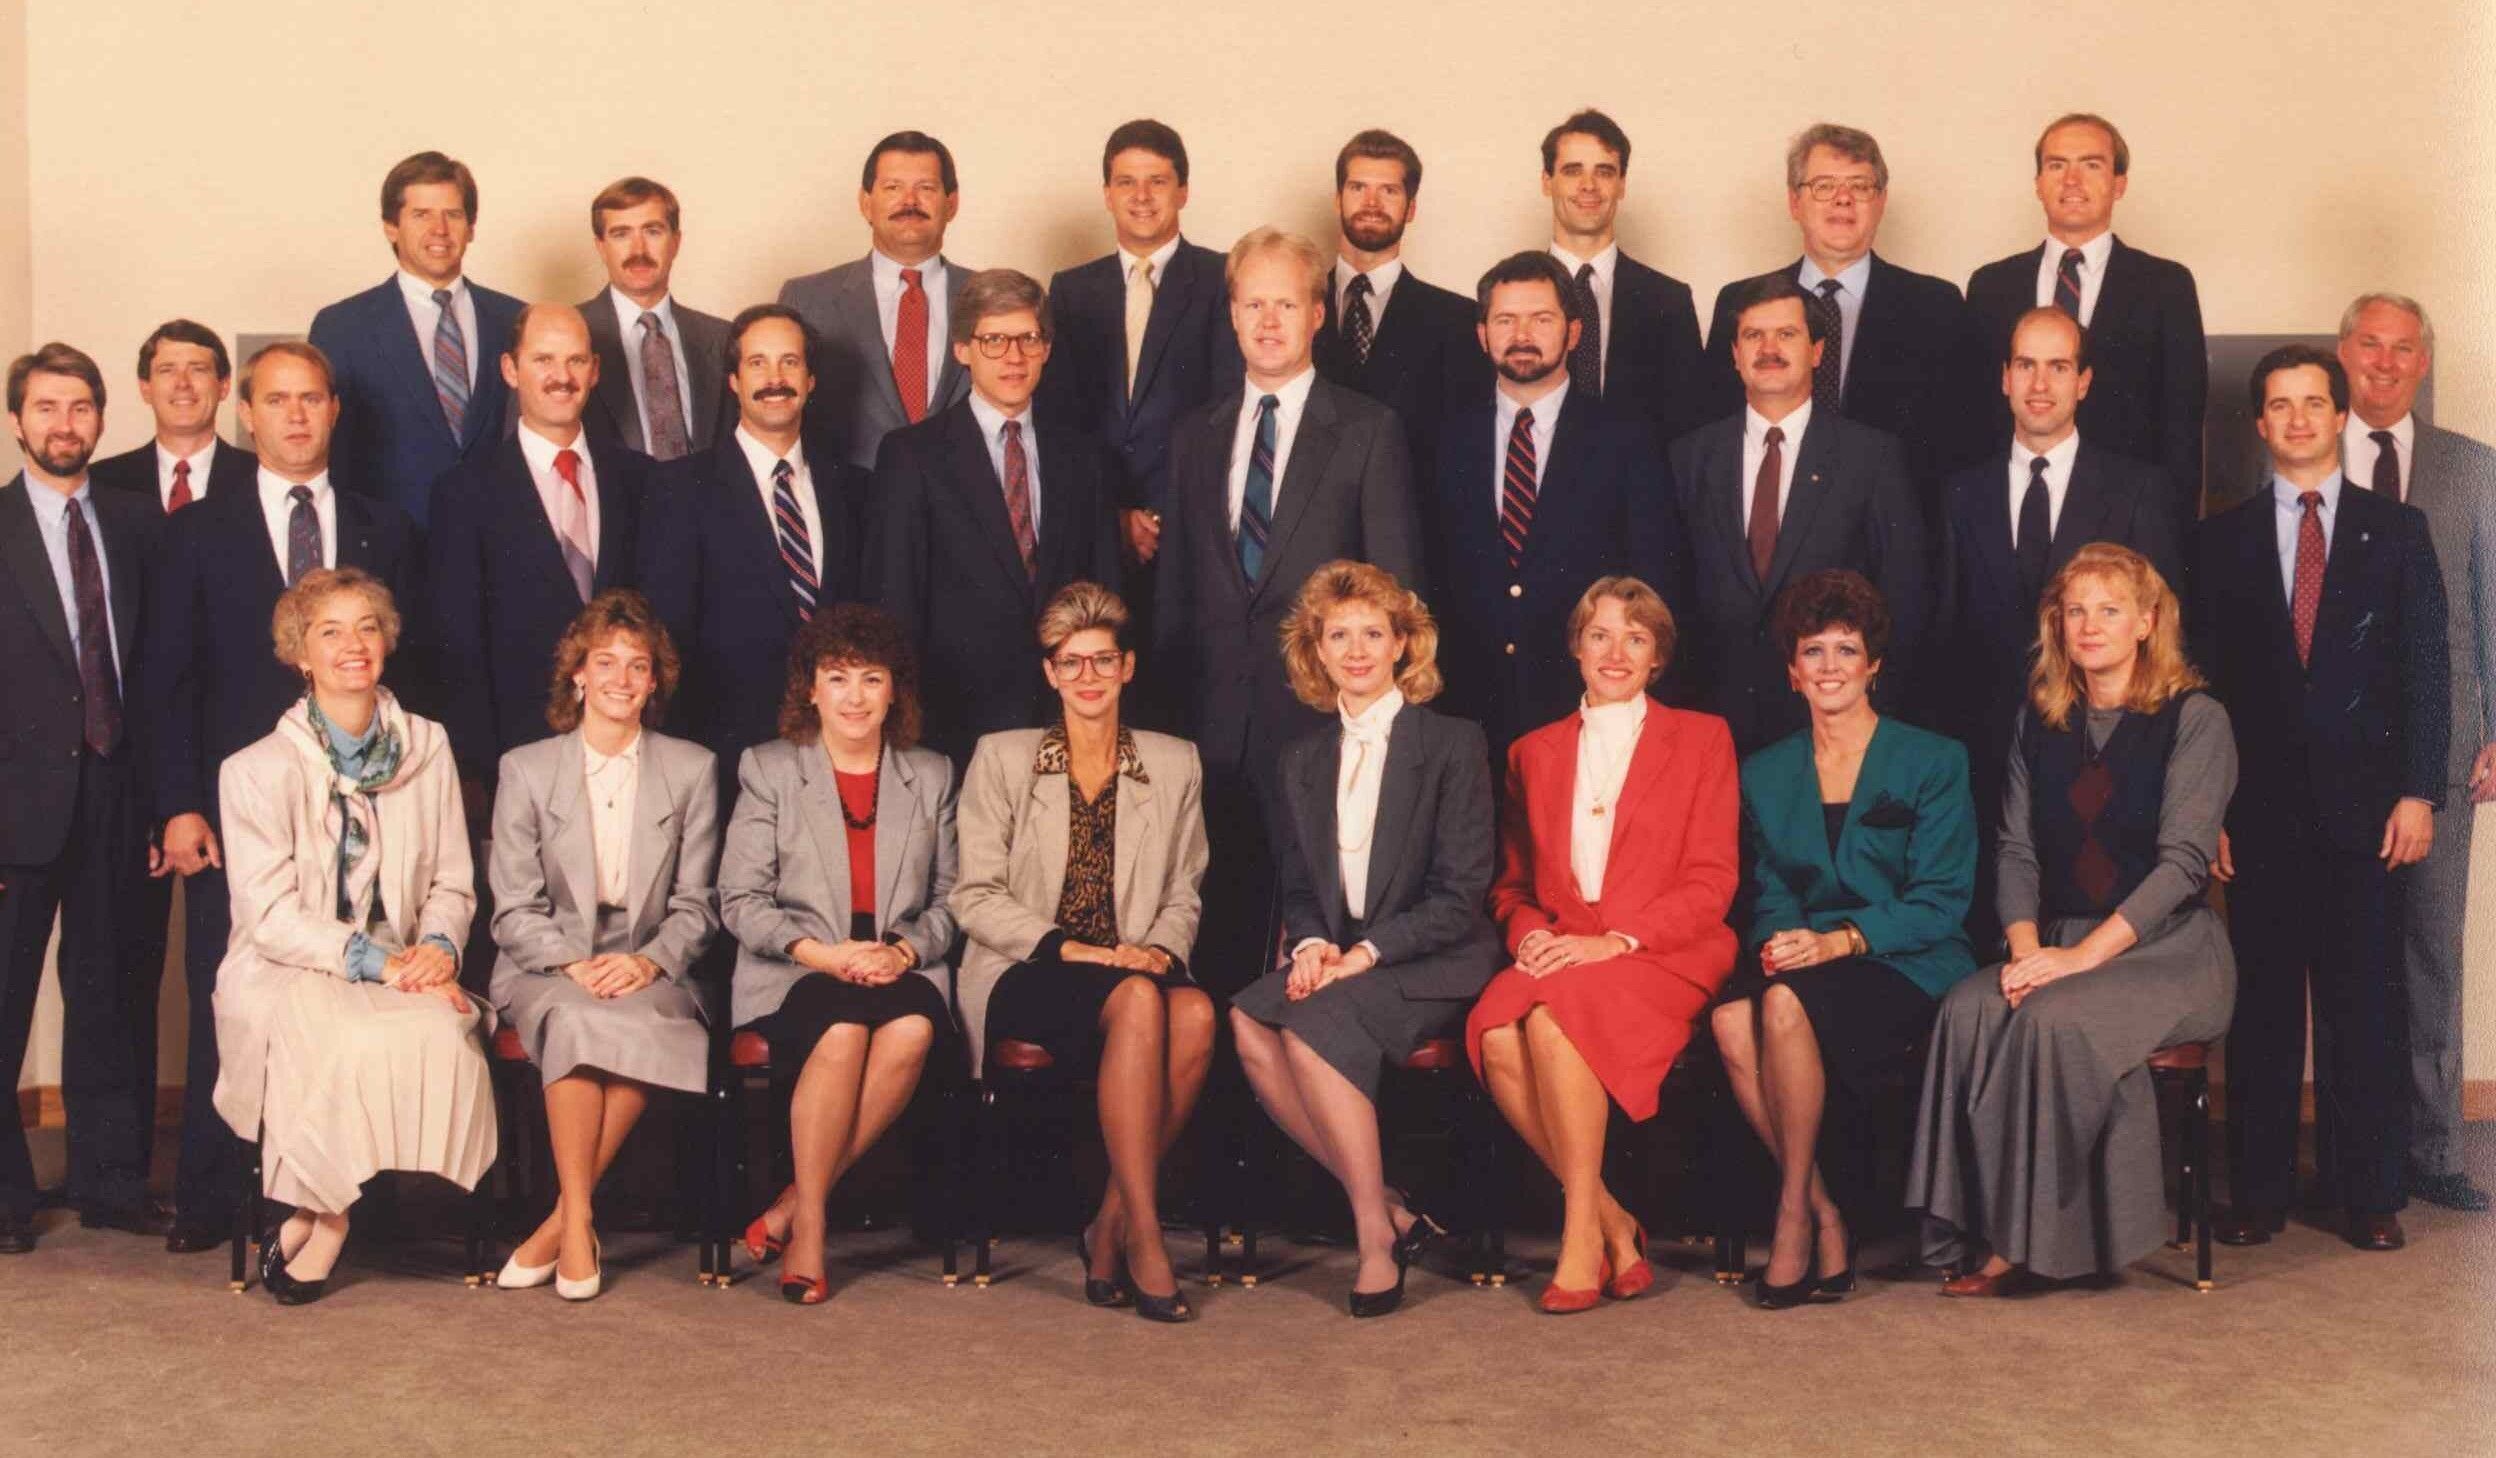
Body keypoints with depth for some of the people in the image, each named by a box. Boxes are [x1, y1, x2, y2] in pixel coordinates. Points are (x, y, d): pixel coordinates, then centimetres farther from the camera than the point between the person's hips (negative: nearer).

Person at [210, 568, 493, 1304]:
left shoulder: (427, 748, 10)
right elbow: (271, 915, -9)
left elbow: (451, 884, 11)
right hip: (286, 976, -3)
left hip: (401, 973, 3)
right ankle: (325, 1211, -10)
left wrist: (438, 947, -11)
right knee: (356, 1042, -36)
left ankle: (321, 1217, -15)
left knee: (443, 1030, -31)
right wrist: (372, 958, -20)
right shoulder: (258, 770, -2)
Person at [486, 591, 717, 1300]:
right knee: (576, 1022, -35)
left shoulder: (692, 770, 10)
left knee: (642, 1027, -34)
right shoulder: (526, 769, 7)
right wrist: (573, 963, -15)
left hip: (650, 970, 1)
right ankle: (579, 1225, -28)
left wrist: (651, 960, -12)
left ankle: (563, 1220, -24)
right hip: (546, 968, 0)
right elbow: (514, 909, 3)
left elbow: (696, 903, 8)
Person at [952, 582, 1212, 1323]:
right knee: (1138, 1001, -36)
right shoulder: (1001, 759, 8)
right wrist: (1070, 949, -13)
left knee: (1195, 1011, -34)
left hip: (1133, 969, 3)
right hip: (1023, 978, -2)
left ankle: (1113, 1223, -23)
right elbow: (975, 896, 0)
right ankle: (1142, 1233, -33)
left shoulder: (1175, 764, 15)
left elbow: (1182, 895, 15)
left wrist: (1161, 949, -8)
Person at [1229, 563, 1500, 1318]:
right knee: (1249, 1022, -27)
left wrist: (1367, 952, -18)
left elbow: (1461, 892, -7)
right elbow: (1296, 886, 16)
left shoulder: (1453, 745, -1)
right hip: (1337, 963, 5)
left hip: (1433, 965, -5)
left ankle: (1377, 1233, -21)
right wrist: (1311, 944, -8)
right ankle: (1388, 1209, -19)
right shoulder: (1302, 762, 16)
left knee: (1312, 1023, -32)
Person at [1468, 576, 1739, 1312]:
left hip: (1663, 957, -3)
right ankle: (1613, 1222, -19)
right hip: (1556, 956, 4)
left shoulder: (1701, 738, 10)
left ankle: (1583, 1235, -24)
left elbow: (1711, 883, 1)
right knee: (1495, 1032, -31)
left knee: (1553, 1015, -35)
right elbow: (1511, 883, 20)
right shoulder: (1534, 753, 21)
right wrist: (1529, 932, -4)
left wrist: (1614, 940, -13)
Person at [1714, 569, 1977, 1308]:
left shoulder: (1933, 763, 4)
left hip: (1906, 968, -4)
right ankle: (1829, 1216, -20)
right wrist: (1777, 939, -12)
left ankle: (1795, 1214, -21)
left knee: (1787, 1000, -35)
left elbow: (1941, 900, -4)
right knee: (1731, 1015, -32)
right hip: (1802, 963, 4)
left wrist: (1843, 940, -19)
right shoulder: (1765, 774, 16)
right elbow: (1770, 892, 13)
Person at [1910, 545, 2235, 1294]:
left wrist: (2082, 954, -21)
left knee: (2055, 1017, -34)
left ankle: (2029, 1239, -21)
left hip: (2168, 950, -4)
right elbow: (2017, 848, 10)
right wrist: (2025, 948, -10)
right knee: (1970, 1008, -28)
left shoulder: (2195, 719, -2)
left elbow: (2184, 860, -12)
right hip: (2060, 944, 4)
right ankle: (1986, 1232, -26)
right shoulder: (2039, 721, 15)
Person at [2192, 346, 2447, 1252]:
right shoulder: (2223, 539, 10)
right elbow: (2204, 678, 6)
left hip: (2365, 806, 0)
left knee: (2366, 1002, 0)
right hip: (2262, 809, 1)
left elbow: (2427, 668, 4)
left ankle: (2370, 1196, 8)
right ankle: (2259, 1193, 10)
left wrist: (2417, 792, -5)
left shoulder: (2396, 531, 9)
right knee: (2262, 1003, 3)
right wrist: (2211, 806, -2)